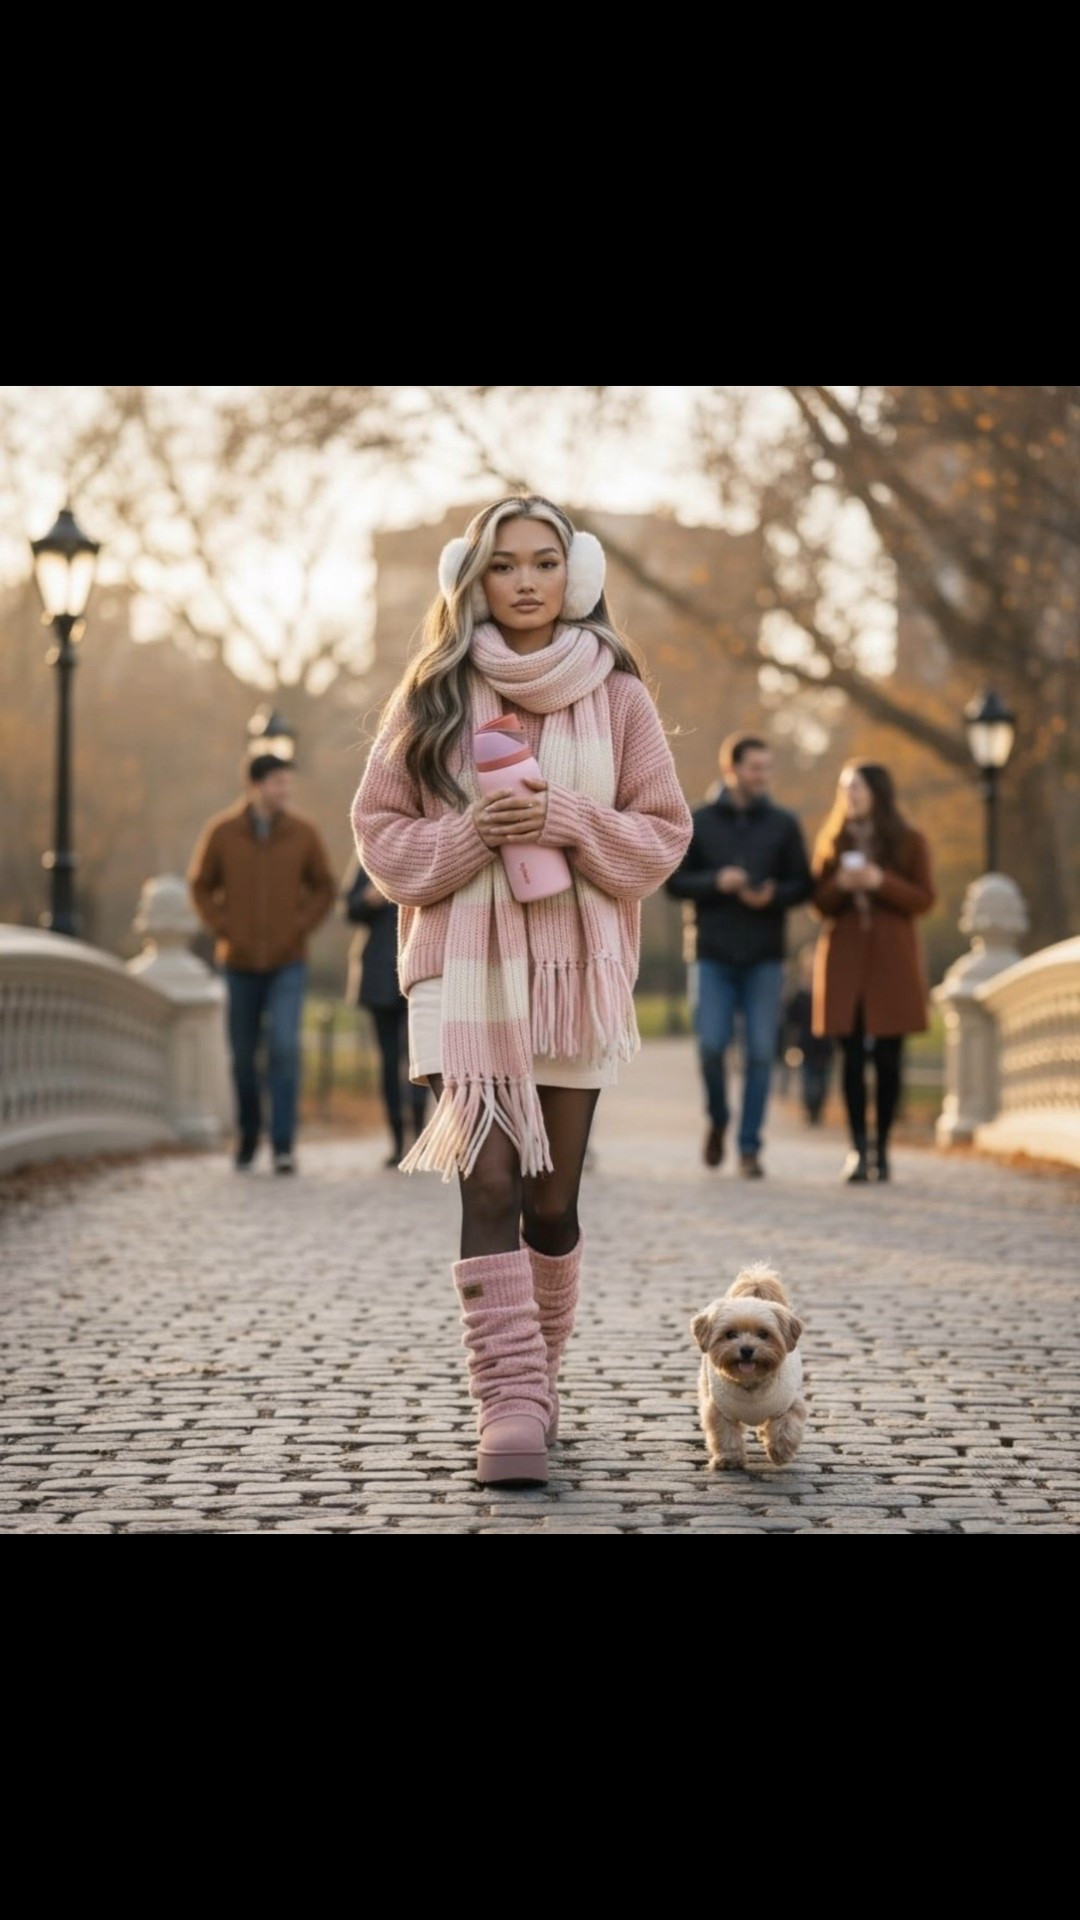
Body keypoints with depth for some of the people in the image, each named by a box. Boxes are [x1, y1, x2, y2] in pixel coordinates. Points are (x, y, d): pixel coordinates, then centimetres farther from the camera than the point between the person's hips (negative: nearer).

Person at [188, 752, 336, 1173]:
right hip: (240, 962, 1)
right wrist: (222, 929, -4)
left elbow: (324, 889, 8)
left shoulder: (303, 834, -2)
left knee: (284, 1047, -14)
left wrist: (300, 926, -5)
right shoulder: (221, 833, -3)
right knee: (243, 1055, 8)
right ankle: (247, 1136, 25)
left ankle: (283, 1144, -10)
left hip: (288, 963, -1)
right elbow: (201, 886, 7)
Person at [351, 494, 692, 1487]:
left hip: (578, 969, 1)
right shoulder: (435, 693, 4)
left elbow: (663, 834, 4)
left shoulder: (616, 693, 4)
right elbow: (379, 828, 5)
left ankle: (536, 1376, 25)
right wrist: (469, 835, -13)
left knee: (552, 1200, 5)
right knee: (491, 1185, -11)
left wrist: (565, 822, -13)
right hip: (465, 967, -1)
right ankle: (510, 1404, -11)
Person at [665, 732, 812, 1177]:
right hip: (712, 955, -1)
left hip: (765, 957, 1)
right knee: (711, 1045, -8)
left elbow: (802, 885, 6)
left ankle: (750, 1145, 6)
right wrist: (716, 882, -15)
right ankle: (718, 1120, 20)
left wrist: (772, 895, -14)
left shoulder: (783, 824, 8)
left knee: (760, 1052, -2)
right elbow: (675, 881, 3)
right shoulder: (699, 822, 6)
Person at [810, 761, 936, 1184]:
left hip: (891, 960, -2)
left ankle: (882, 1148, 6)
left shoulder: (909, 841, 5)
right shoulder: (832, 840, 13)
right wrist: (839, 885, -10)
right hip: (845, 961, 2)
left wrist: (880, 882, -14)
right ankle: (858, 1149, -3)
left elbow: (924, 899, -1)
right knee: (853, 1057, -4)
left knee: (887, 1057, -2)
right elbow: (818, 903, 10)